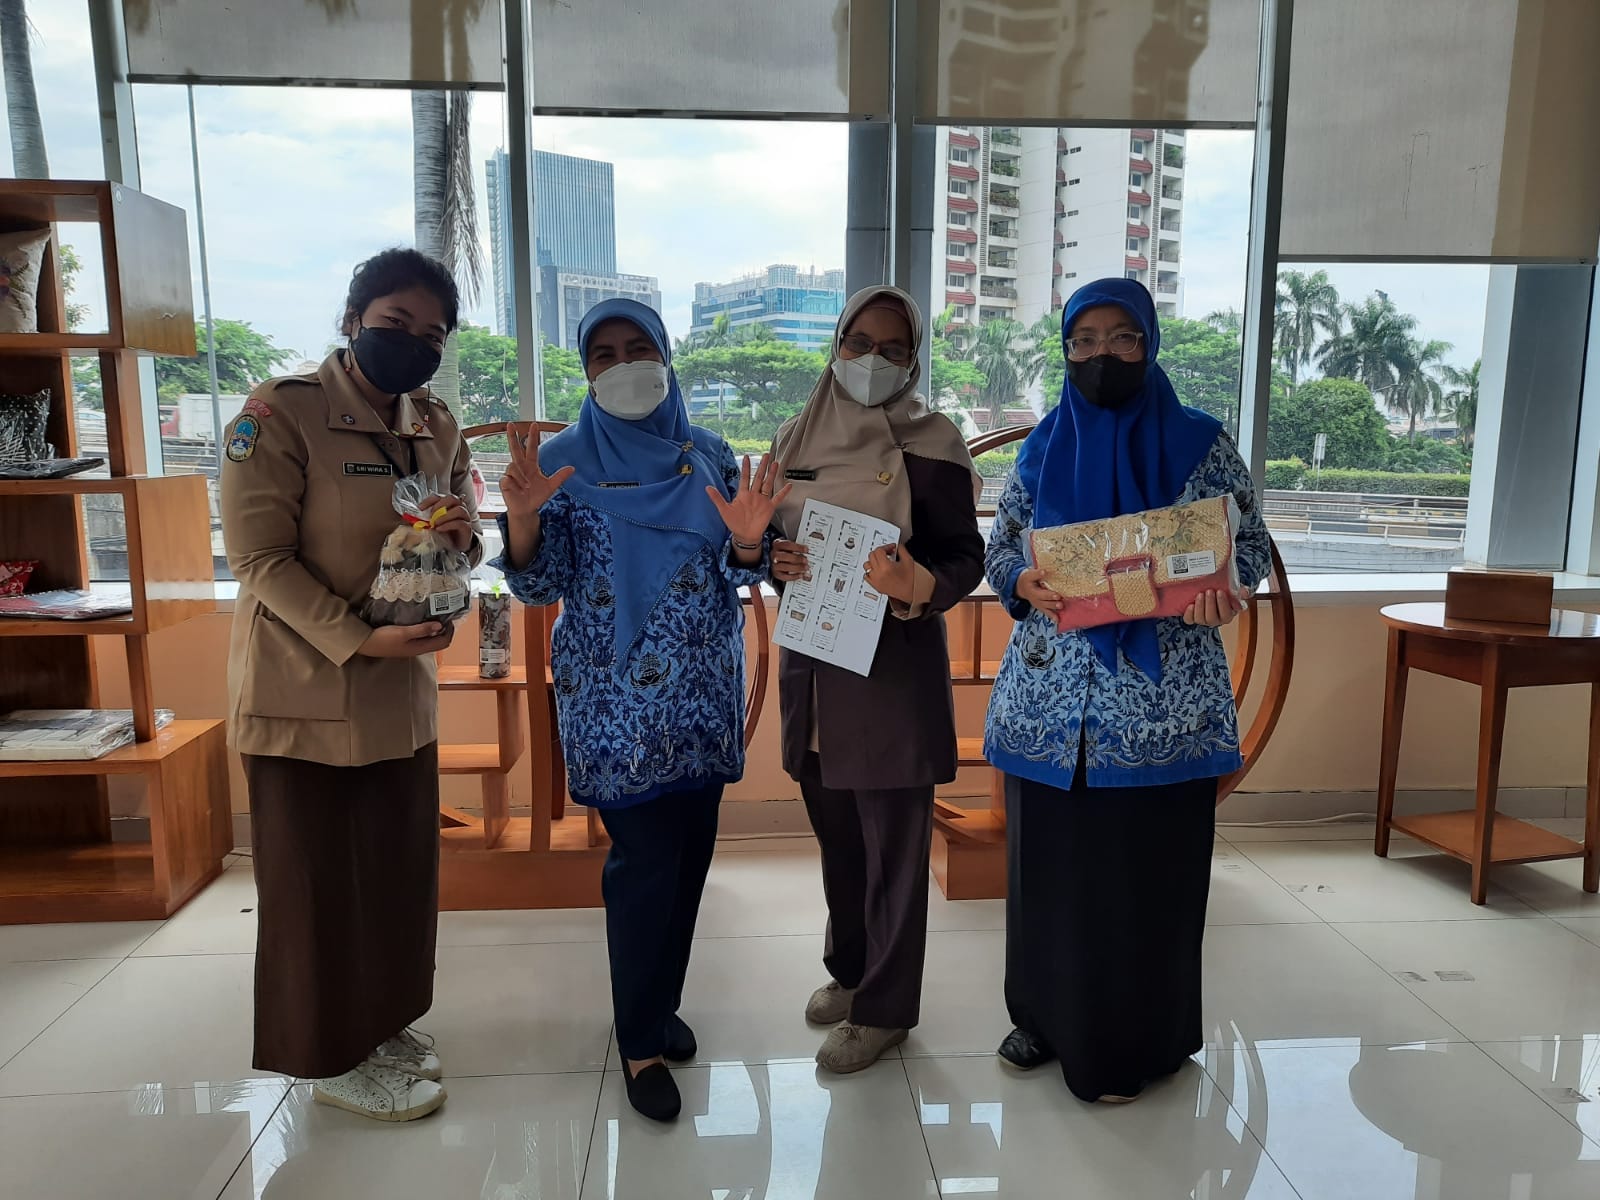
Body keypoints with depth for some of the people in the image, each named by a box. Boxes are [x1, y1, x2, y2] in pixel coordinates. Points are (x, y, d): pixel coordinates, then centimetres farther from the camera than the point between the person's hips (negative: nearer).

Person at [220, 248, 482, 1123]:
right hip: (304, 688, -6)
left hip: (401, 689, 7)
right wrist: (358, 639, -24)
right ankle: (332, 1058, 25)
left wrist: (462, 538, -13)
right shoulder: (279, 412, -14)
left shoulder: (437, 428, 7)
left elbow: (460, 542, 11)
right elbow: (259, 556, -17)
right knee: (316, 881, 7)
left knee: (399, 869, 15)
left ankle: (379, 1024, 35)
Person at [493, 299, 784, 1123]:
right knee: (644, 860, -2)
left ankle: (659, 1005, 33)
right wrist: (521, 516, -25)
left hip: (702, 694, 4)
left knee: (689, 854, 12)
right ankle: (641, 1042, 15)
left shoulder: (708, 455, 6)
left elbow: (739, 577, 2)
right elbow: (538, 586, -7)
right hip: (615, 699, -3)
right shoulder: (565, 459, -1)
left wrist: (747, 539, -20)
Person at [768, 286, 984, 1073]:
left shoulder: (931, 443, -7)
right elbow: (766, 539, 12)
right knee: (836, 831, 17)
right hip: (812, 659, 5)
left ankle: (884, 1008, 21)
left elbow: (967, 557, -8)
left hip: (895, 661, -5)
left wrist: (917, 585, -28)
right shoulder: (798, 439, 6)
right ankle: (848, 968, 38)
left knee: (893, 842, 5)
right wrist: (775, 563, -10)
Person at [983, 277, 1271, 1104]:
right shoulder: (1042, 447, 7)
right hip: (1050, 701, 3)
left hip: (1161, 703, -2)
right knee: (1048, 865, 10)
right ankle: (1047, 1016, 30)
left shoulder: (1200, 443, 1)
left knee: (1148, 873, 4)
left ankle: (1132, 1045, 23)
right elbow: (998, 546, 10)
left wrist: (1220, 590, -18)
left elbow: (1251, 543, 4)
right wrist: (1023, 581, -13)